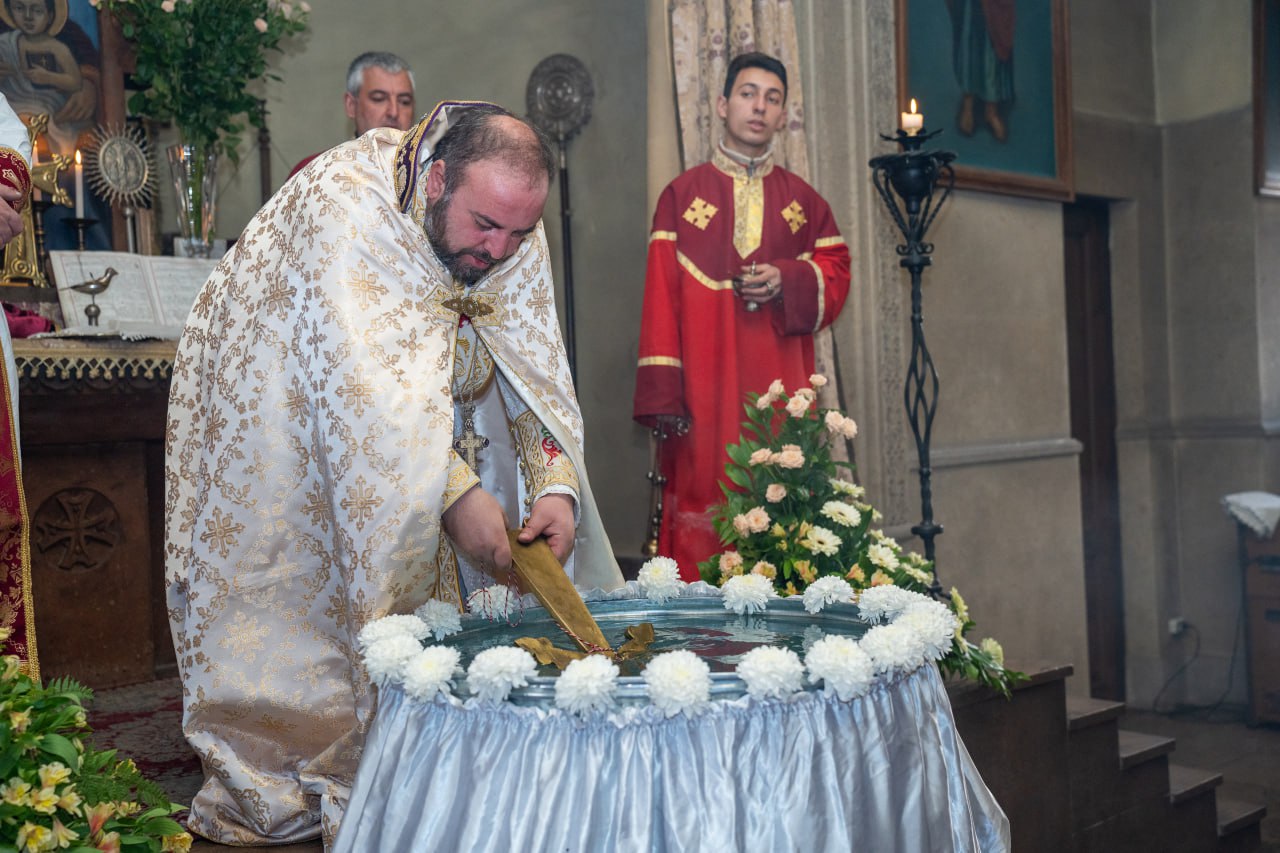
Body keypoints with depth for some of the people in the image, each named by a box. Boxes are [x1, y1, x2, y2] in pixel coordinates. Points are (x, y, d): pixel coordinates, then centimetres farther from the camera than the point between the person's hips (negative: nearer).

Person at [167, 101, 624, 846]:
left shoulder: (515, 233, -13)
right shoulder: (343, 209, -32)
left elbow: (533, 370, -14)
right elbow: (369, 379, -39)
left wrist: (555, 486, -27)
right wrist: (456, 492, -43)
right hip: (279, 414, -6)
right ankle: (276, 791, 11)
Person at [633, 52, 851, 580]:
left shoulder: (803, 201, 14)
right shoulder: (682, 195, 6)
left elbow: (836, 274, 12)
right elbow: (660, 295, 0)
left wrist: (787, 280, -10)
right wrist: (661, 394, -10)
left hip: (781, 387, 2)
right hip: (705, 388, -2)